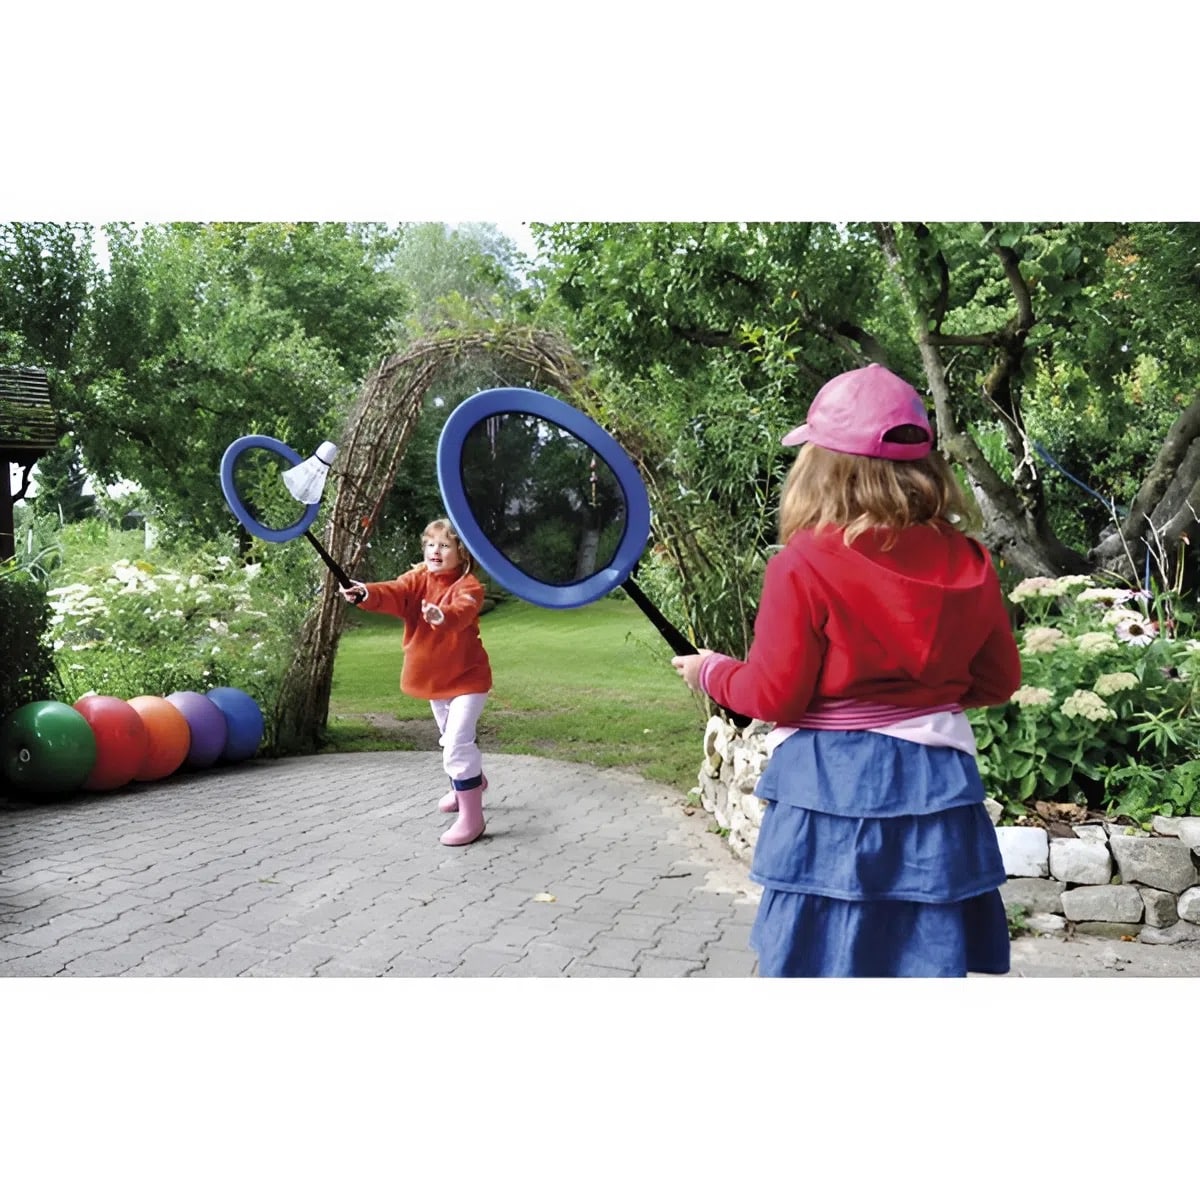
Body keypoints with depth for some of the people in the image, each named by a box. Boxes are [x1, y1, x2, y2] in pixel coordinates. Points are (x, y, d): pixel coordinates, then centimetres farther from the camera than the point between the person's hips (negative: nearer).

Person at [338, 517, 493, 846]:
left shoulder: (469, 586, -18)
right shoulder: (417, 579, -2)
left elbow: (461, 612, -40)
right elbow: (393, 593, -23)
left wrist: (442, 616, -63)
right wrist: (365, 594, -45)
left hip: (466, 676, -7)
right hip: (433, 677, 7)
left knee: (456, 744, -16)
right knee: (449, 739, 24)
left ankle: (471, 817, -8)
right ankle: (471, 780, 52)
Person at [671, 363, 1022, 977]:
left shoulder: (804, 564, -14)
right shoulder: (968, 563, 1)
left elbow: (774, 696, -11)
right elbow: (998, 680, 10)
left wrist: (712, 673, 9)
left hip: (831, 790, -4)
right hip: (937, 786, 5)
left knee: (821, 961, 8)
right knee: (929, 962, 13)